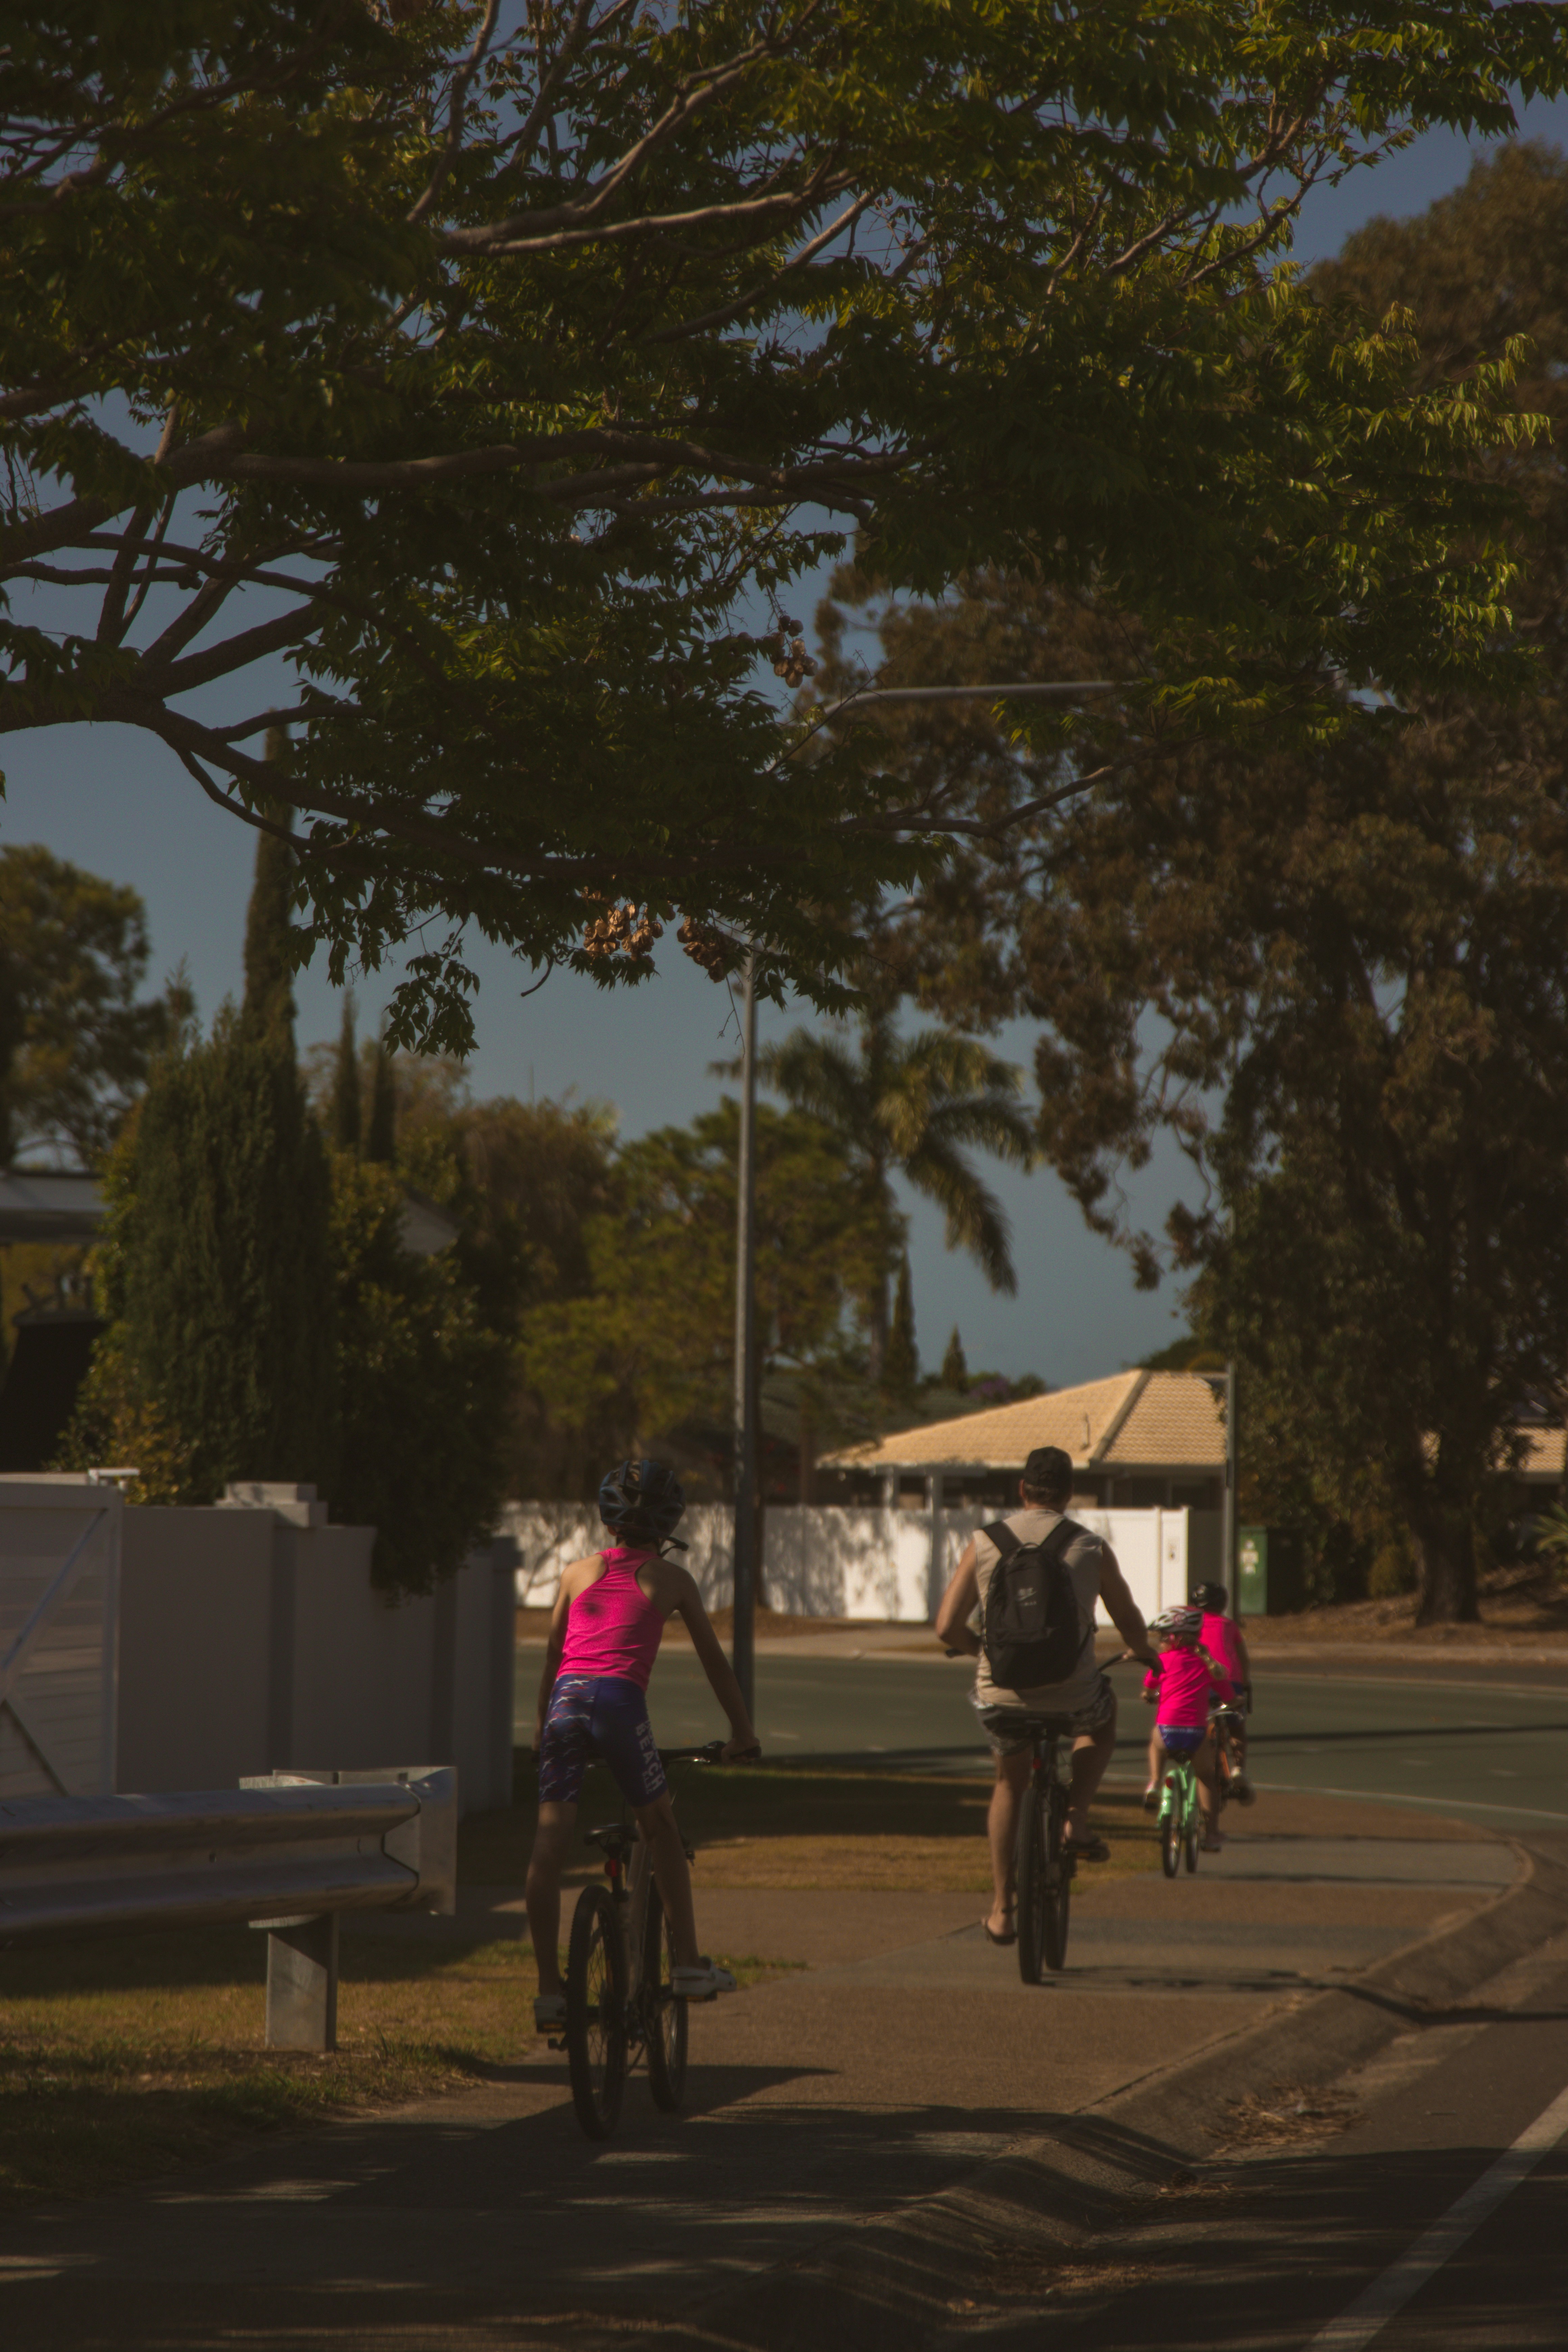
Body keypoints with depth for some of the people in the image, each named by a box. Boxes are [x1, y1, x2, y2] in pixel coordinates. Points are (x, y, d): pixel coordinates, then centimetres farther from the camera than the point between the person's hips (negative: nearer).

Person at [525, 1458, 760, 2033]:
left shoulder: (578, 1572, 21)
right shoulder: (670, 1578, 15)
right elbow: (714, 1660, 20)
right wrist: (742, 1731, 29)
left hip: (567, 1700, 2)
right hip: (619, 1702, -2)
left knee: (549, 1843, 1)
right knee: (662, 1832, 16)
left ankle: (549, 1988, -2)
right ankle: (688, 1965, 17)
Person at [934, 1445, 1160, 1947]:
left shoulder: (984, 1544, 1)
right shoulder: (1090, 1549, 0)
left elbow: (947, 1628, 1)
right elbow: (1130, 1625, 9)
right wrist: (1143, 1653, 33)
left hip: (1002, 1694, 2)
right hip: (1072, 1694, -1)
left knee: (1009, 1785, 27)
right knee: (1103, 1718, 34)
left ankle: (1003, 1908, 26)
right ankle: (1076, 1818, 16)